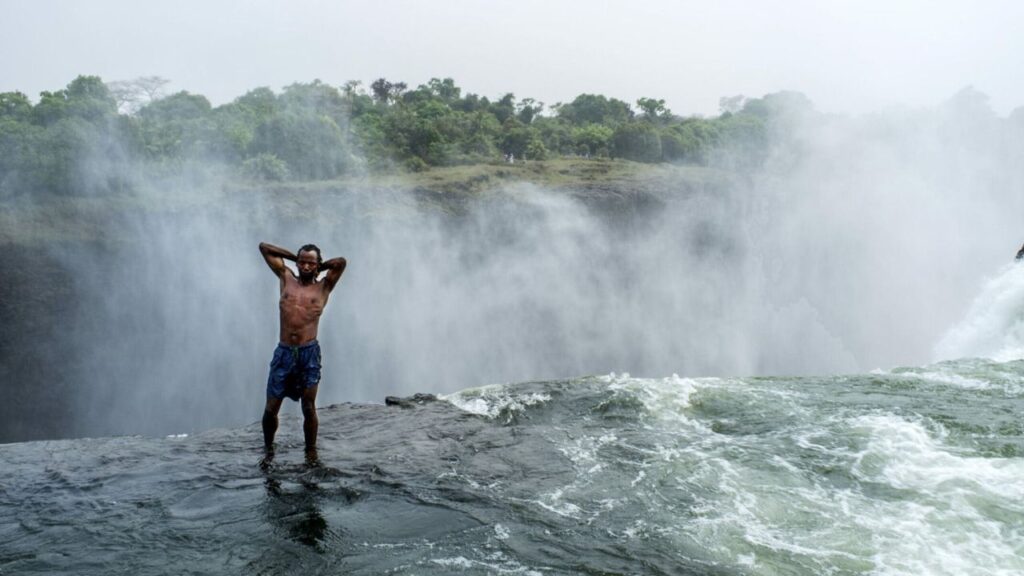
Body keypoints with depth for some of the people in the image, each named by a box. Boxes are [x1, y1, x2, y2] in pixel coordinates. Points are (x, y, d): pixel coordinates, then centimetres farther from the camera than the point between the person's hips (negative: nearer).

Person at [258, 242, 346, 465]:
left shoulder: (323, 287, 6)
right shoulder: (286, 278, 11)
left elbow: (341, 262, -8)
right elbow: (263, 247, 14)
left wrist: (319, 267, 7)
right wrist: (294, 256, 14)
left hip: (309, 353, -2)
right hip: (283, 352, 2)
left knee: (309, 408, 3)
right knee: (271, 408, 3)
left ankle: (311, 453, 17)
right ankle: (268, 450, 25)